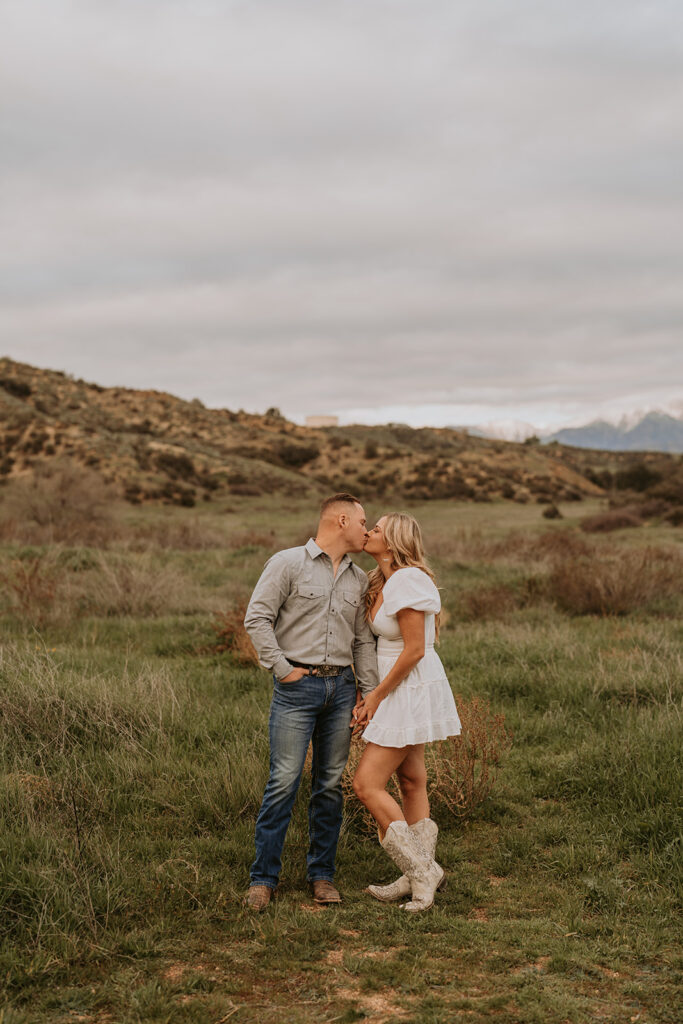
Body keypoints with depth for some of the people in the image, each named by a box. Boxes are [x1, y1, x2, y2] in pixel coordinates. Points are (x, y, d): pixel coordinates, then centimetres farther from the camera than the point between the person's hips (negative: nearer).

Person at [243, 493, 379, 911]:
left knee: (331, 783, 7)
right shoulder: (288, 563, -3)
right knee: (285, 781, -8)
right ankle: (264, 877, 3)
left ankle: (322, 874, 18)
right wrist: (282, 668, -10)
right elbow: (257, 618, -7)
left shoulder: (358, 579, 15)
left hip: (341, 687, 5)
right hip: (297, 686, -5)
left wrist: (370, 694, 9)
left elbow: (363, 640, 16)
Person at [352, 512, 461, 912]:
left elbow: (414, 650, -21)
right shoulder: (383, 582, 10)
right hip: (402, 692, 10)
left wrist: (376, 696, -14)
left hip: (412, 691, -10)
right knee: (412, 782, 13)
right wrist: (370, 694, 8)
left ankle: (421, 869, -1)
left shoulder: (408, 580, -20)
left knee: (367, 784, -9)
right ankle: (420, 876, 22)